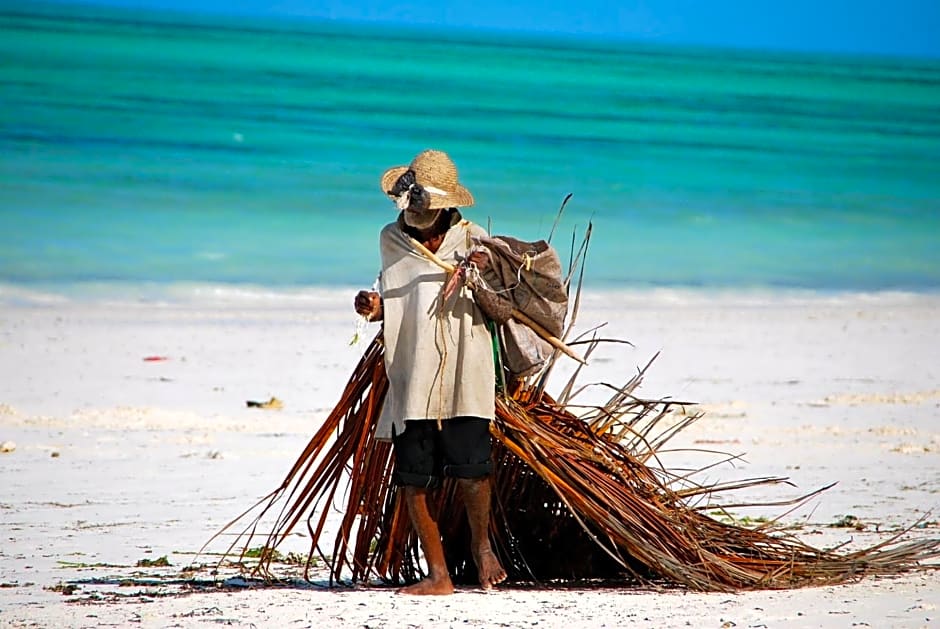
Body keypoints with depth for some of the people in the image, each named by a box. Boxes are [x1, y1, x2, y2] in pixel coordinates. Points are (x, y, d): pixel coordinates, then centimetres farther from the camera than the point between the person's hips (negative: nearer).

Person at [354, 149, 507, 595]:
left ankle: (481, 542, 17)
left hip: (462, 375, -3)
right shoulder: (391, 240, 11)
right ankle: (438, 575, 10)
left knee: (470, 470, -13)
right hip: (411, 378, 3)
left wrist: (486, 277, -14)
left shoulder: (472, 240, 3)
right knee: (413, 483, -1)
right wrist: (375, 308, 2)